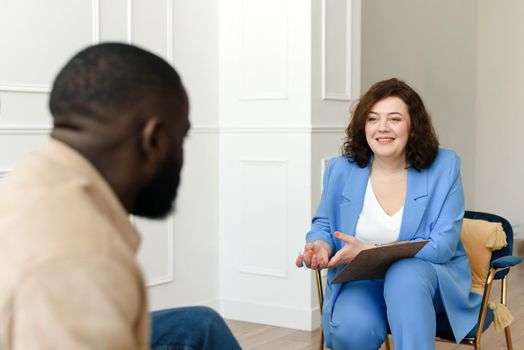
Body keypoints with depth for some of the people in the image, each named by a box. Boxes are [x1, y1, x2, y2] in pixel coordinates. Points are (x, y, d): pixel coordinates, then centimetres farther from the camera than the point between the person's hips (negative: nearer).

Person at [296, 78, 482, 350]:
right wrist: (321, 245, -13)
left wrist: (369, 252, -23)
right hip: (361, 281, 1)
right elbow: (323, 225, 14)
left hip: (429, 275, 0)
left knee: (404, 276, -37)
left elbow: (442, 245, -12)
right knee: (352, 328, -33)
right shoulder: (341, 169, 0)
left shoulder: (443, 166, -6)